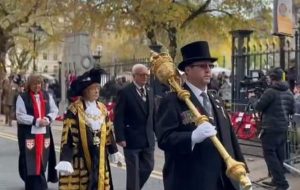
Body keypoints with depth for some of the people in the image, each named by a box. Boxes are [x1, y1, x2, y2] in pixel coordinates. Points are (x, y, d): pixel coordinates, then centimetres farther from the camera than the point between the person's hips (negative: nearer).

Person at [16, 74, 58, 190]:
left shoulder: (47, 96, 9)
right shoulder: (22, 97, -5)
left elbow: (54, 110, 11)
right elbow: (20, 116, -11)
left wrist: (48, 119, -9)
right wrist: (36, 121, -19)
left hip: (44, 133, 4)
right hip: (28, 134, -4)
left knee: (42, 159, 12)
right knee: (30, 161, -3)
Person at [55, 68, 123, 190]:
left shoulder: (102, 109, 7)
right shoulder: (74, 110, -12)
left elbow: (108, 133, 16)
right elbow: (67, 136, -13)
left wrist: (114, 152, 20)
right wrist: (65, 161, -19)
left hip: (99, 159, 6)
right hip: (80, 160, -5)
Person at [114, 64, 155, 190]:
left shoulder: (149, 92, 12)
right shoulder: (125, 92, -8)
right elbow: (118, 117, -11)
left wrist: (155, 132, 8)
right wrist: (120, 138, -16)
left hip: (148, 138, 6)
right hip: (132, 139, -6)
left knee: (148, 166, 11)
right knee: (133, 171, 2)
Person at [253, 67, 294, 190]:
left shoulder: (270, 91, -16)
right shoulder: (289, 92, 9)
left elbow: (258, 107, -11)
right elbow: (292, 110, 15)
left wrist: (257, 102, 10)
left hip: (271, 128, -8)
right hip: (283, 128, 8)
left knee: (270, 155, -3)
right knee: (279, 155, 14)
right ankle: (277, 180, 22)